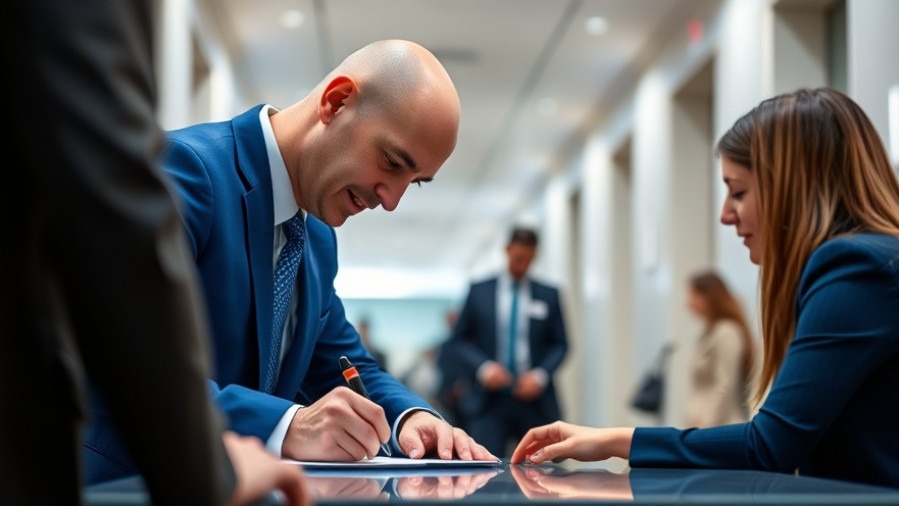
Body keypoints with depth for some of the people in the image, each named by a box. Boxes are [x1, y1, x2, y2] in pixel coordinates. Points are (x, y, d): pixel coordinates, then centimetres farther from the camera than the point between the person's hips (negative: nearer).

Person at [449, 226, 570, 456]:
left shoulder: (549, 295, 9)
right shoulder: (479, 291, 7)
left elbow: (560, 344, 10)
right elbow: (460, 338, 8)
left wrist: (541, 375, -8)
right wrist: (483, 367, -9)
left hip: (535, 401, 1)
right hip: (489, 400, -1)